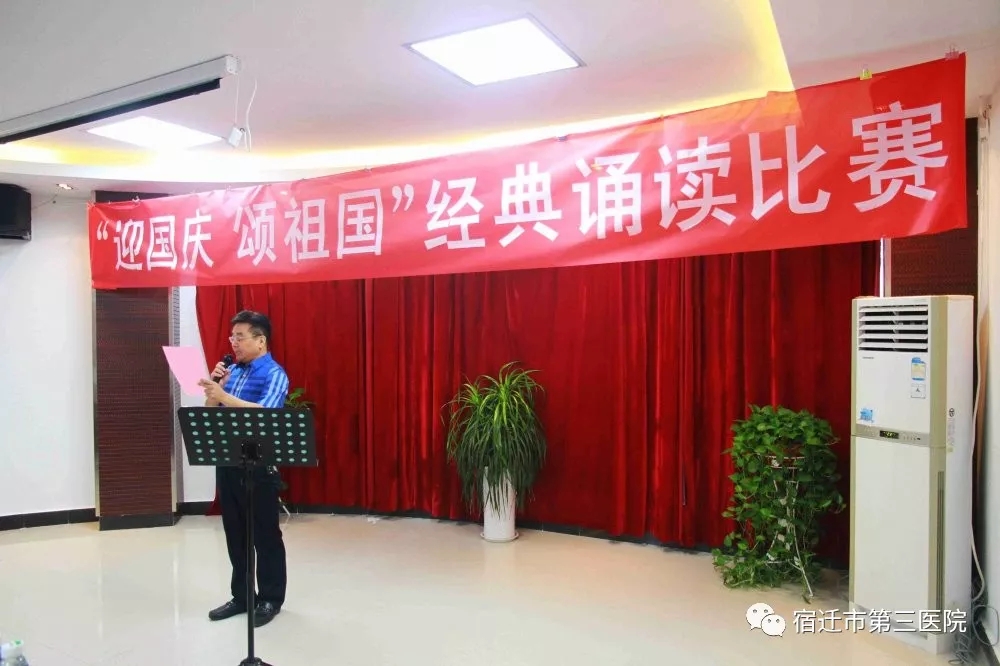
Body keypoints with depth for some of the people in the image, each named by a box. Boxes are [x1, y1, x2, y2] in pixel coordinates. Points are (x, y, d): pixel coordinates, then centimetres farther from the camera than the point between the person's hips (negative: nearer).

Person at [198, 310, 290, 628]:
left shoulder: (274, 374, -9)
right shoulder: (232, 371, 11)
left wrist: (223, 396, -28)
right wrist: (214, 387, -4)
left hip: (258, 465, -7)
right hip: (228, 461, 7)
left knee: (265, 534, 4)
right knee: (235, 533, 15)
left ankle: (270, 599, 17)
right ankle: (241, 596, 28)